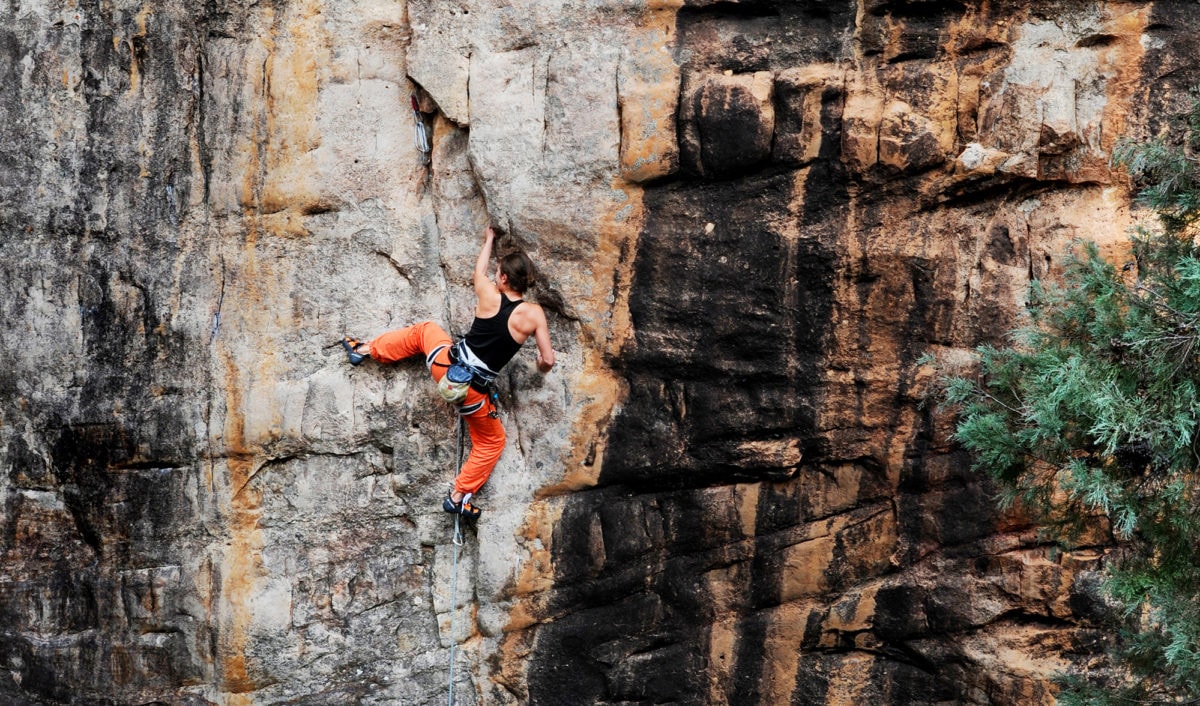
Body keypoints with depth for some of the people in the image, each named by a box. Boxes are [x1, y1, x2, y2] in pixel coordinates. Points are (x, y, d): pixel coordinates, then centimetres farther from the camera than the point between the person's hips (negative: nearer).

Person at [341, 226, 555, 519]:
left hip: (446, 363, 2)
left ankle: (366, 350, 42)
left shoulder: (488, 294, -8)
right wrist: (541, 366, 14)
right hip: (472, 390, -2)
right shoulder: (533, 314, -14)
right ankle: (459, 496, 23)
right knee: (491, 442, 24)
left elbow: (479, 269, 16)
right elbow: (548, 361, -12)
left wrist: (489, 240, 36)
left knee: (424, 330, 33)